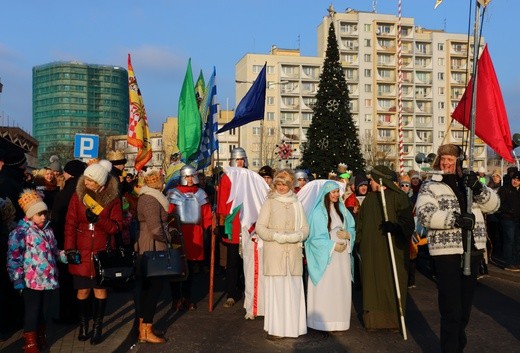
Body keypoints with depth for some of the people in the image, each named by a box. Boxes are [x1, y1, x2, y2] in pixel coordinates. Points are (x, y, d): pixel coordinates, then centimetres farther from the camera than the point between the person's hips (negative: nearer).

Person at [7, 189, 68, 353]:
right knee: (32, 312, 3)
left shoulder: (48, 230, 11)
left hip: (49, 279, 6)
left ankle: (41, 338, 36)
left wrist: (66, 256, 5)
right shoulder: (20, 232, -9)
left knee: (44, 311, 17)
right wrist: (17, 279, -14)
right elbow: (13, 258, -11)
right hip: (31, 281, -6)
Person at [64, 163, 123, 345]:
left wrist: (98, 219, -22)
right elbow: (70, 224, -3)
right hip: (82, 251, 1)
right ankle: (83, 325, 22)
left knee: (100, 289, 6)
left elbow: (117, 226, -6)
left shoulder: (113, 197, -4)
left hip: (103, 251, 0)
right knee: (83, 290, 5)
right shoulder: (78, 195, -1)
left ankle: (97, 327, 17)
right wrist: (70, 249, -11)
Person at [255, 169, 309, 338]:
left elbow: (305, 228, 10)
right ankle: (275, 328, 4)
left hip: (293, 254, 3)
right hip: (274, 253, -3)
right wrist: (276, 236, -13)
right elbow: (260, 227, -1)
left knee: (293, 290, 2)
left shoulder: (297, 204, 13)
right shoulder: (269, 202, 4)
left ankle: (292, 326, 12)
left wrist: (295, 236, -10)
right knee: (275, 288, -3)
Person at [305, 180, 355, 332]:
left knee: (341, 288, 5)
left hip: (342, 255, 6)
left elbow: (352, 228, 15)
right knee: (325, 289, -4)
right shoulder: (318, 212, -8)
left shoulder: (342, 209, 11)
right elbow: (315, 237, -10)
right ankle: (323, 321, 4)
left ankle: (340, 319, 14)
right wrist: (333, 246, -14)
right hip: (325, 256, -5)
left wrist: (348, 234, -7)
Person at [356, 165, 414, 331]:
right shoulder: (369, 198, 12)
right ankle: (373, 319, 16)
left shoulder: (398, 197, -6)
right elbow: (360, 222, 17)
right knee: (372, 282, 7)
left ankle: (394, 319, 13)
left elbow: (408, 221, -13)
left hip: (393, 248, -5)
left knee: (392, 282, 0)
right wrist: (360, 242, 11)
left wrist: (394, 227, -31)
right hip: (371, 250, 5)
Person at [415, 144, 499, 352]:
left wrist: (479, 189, -14)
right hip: (446, 253, -5)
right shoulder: (430, 186, -3)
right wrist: (457, 219, -24)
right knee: (450, 309, -4)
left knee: (465, 306, 17)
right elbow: (424, 214, -18)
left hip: (472, 251, 5)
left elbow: (493, 205, 4)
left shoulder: (469, 183, 12)